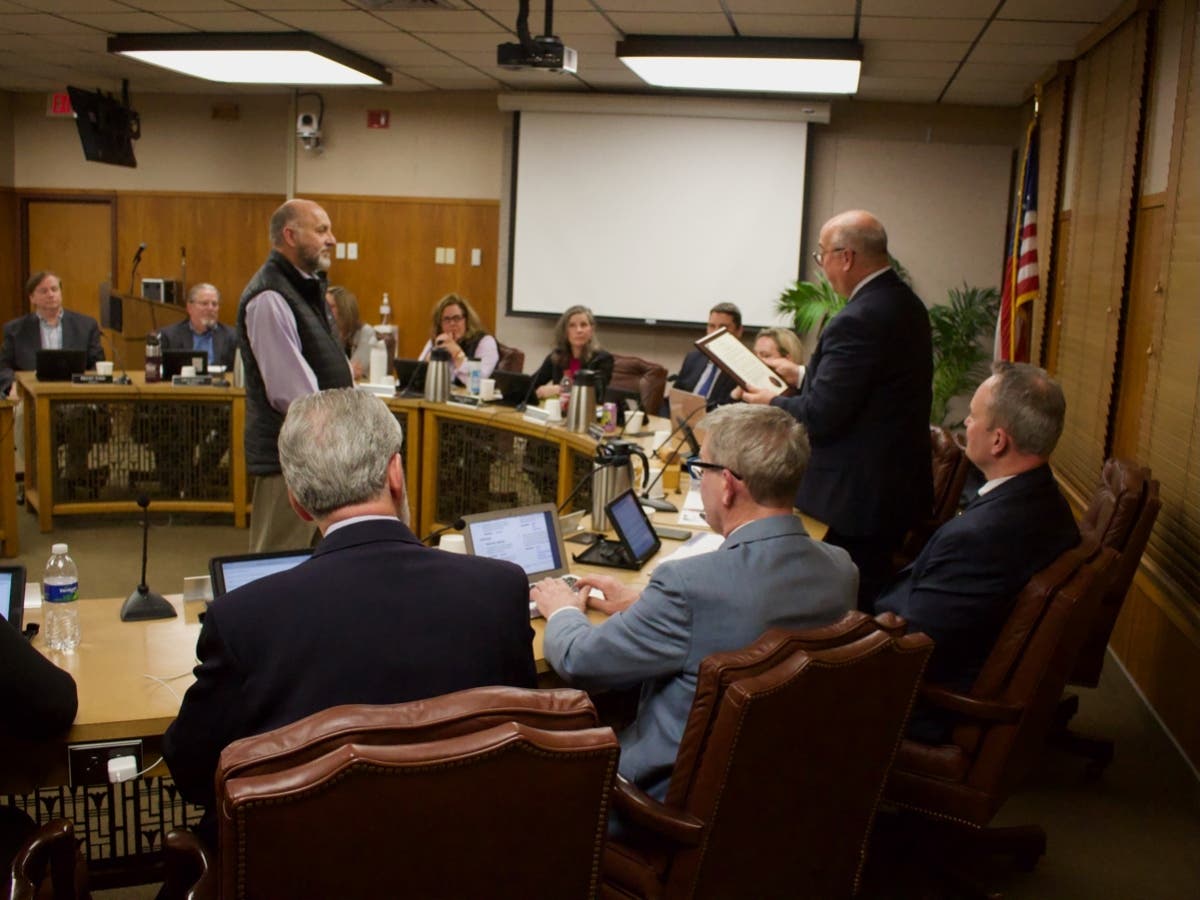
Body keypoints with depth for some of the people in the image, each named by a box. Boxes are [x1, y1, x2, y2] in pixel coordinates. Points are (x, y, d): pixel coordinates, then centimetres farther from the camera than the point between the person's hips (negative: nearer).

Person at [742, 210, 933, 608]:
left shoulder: (858, 321, -24)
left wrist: (772, 402, -4)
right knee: (875, 598, 20)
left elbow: (820, 417, -22)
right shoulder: (906, 303, 7)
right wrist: (802, 377, 17)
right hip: (900, 482, 10)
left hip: (856, 499, -10)